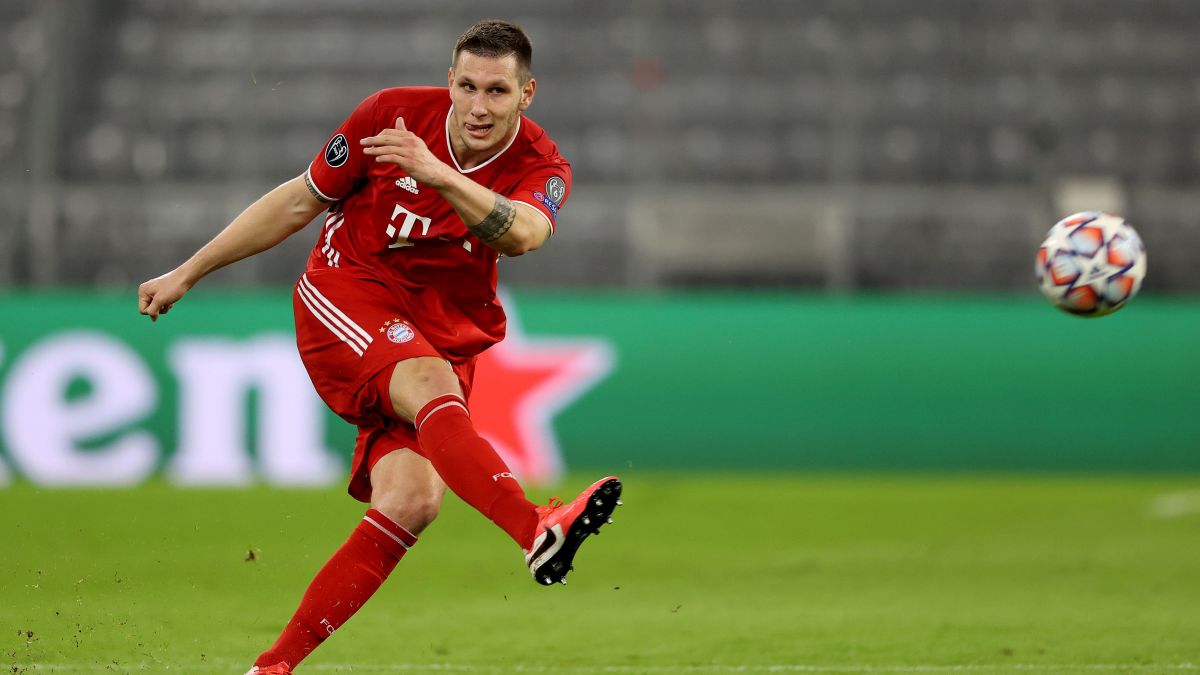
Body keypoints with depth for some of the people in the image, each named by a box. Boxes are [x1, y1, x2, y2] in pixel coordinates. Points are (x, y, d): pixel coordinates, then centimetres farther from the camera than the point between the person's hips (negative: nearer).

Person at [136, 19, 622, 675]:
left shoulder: (541, 167, -7)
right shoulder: (396, 112, -7)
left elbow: (522, 234, -32)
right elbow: (300, 201, 5)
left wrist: (439, 175, -48)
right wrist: (188, 273, 11)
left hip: (446, 336, 3)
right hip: (345, 296, -3)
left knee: (412, 499, -21)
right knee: (431, 383, -35)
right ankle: (537, 530, -61)